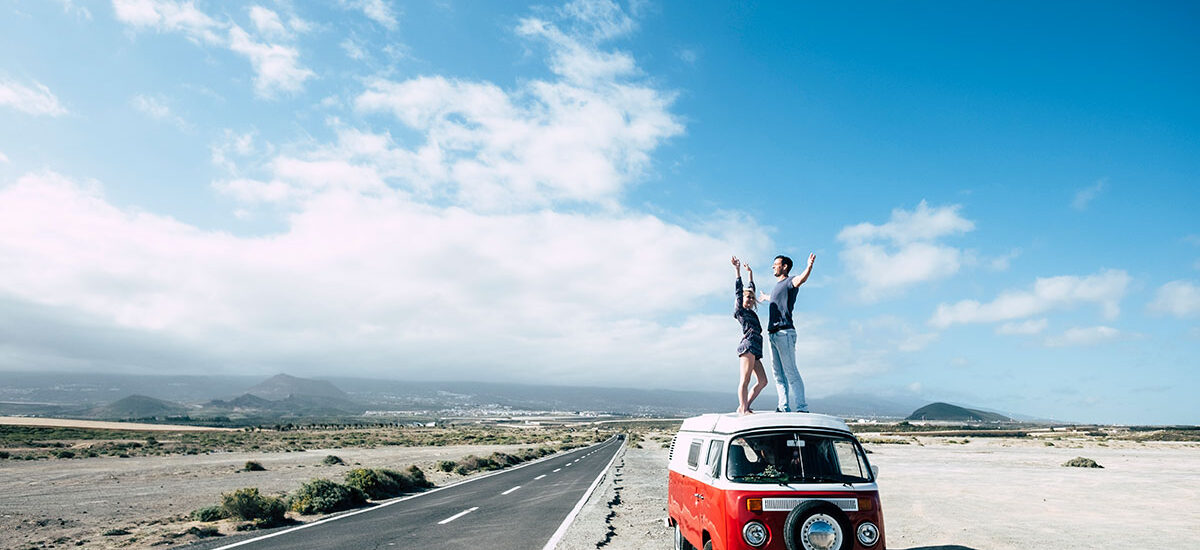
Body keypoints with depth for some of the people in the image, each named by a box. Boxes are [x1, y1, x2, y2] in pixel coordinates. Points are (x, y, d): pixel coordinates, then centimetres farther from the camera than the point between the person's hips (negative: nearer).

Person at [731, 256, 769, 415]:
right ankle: (743, 409, -16)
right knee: (745, 379, -13)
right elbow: (739, 291, -1)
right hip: (748, 344, -9)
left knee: (762, 381, 4)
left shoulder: (751, 312, 25)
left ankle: (744, 407, 4)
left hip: (755, 350, 9)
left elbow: (751, 289, 35)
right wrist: (738, 270, -4)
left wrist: (750, 273, 43)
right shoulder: (740, 311, 5)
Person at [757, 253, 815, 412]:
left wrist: (809, 266, -46)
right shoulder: (777, 286, 25)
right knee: (778, 373, 8)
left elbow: (800, 279, -26)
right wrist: (765, 297, 69)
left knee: (790, 371, -12)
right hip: (773, 333, 9)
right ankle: (784, 408, 11)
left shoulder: (790, 282, -2)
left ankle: (801, 408, -12)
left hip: (784, 332, -9)